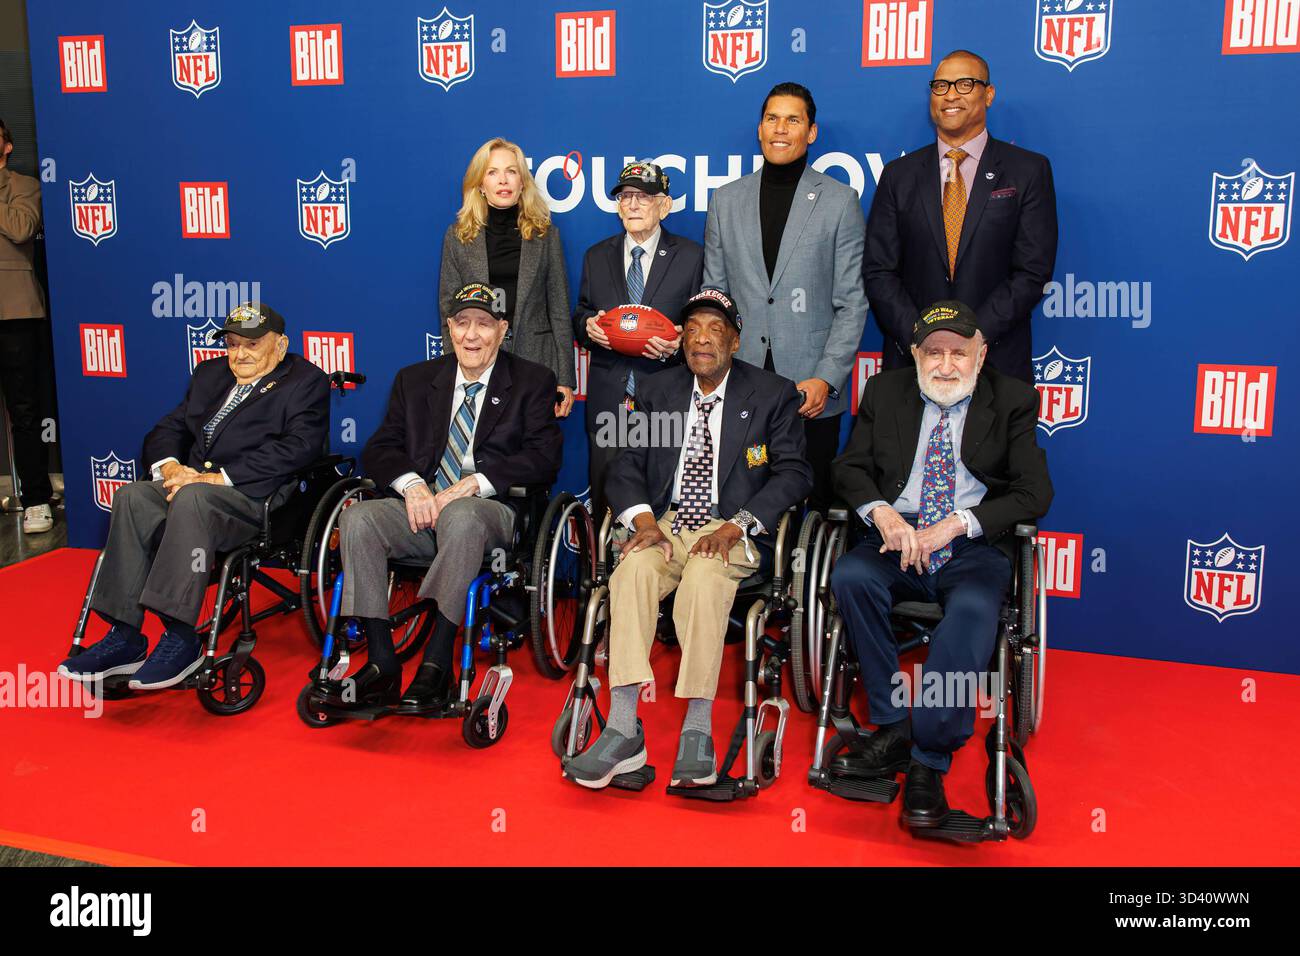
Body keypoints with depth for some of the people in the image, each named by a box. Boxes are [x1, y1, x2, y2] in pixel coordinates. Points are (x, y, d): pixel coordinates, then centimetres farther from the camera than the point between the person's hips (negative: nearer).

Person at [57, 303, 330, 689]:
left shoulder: (307, 382, 4)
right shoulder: (210, 374, 25)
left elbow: (297, 447, -12)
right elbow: (166, 430, 21)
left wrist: (220, 478, -19)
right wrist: (170, 467, -4)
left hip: (258, 496, -6)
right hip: (194, 481, 7)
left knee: (193, 498, -35)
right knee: (133, 496, -22)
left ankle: (181, 639, -32)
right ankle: (124, 638, -22)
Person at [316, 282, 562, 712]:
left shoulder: (533, 382, 9)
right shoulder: (414, 380, 19)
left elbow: (543, 458, -5)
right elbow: (378, 448, 11)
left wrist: (472, 484, -16)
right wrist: (412, 484, -12)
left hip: (491, 510, -4)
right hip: (421, 509, 4)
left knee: (460, 515, -38)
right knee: (357, 519, -25)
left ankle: (436, 665, -33)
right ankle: (382, 666, -25)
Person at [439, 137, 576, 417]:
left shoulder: (546, 233, 6)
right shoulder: (458, 235, 7)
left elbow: (559, 309, 5)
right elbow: (448, 308, 7)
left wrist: (565, 379, 0)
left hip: (535, 360, 0)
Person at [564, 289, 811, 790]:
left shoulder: (772, 394, 6)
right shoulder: (656, 391, 15)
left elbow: (794, 472, -1)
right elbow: (625, 465, 10)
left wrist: (736, 526, -15)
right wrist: (644, 520, -12)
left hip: (734, 531, -2)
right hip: (667, 524, 3)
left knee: (704, 575, -36)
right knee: (634, 568, -30)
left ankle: (698, 733, -33)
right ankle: (623, 731, -34)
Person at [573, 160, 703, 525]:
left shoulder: (691, 256, 5)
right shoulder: (596, 257, 15)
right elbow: (580, 315, 19)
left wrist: (678, 345, -15)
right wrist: (588, 326, -4)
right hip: (608, 396, 3)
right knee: (604, 496, 3)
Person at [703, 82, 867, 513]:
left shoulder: (840, 201, 3)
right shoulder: (726, 201, 10)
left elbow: (851, 302, 0)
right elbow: (713, 295, 12)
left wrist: (826, 379, -10)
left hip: (813, 390, -2)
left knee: (811, 505, 3)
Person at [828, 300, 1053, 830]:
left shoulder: (1013, 401, 6)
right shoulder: (884, 391, 12)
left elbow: (1034, 493, -1)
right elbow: (849, 467, 10)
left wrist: (959, 523, -15)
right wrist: (880, 510, -12)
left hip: (973, 547, -2)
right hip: (897, 535, 2)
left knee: (974, 608, -34)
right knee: (851, 576, -30)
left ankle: (928, 761, -24)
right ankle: (893, 730, -19)